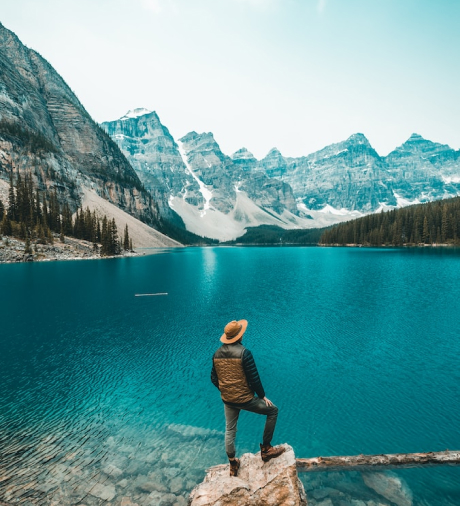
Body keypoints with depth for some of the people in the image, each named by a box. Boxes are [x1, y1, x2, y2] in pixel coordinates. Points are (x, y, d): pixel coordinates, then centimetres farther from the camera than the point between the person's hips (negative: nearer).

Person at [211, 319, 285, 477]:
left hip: (227, 399, 6)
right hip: (245, 399, -6)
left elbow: (214, 379, 6)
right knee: (272, 411, 16)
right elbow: (254, 379, -19)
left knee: (229, 430, 25)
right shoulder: (244, 353, -22)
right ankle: (266, 449, 22)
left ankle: (233, 464, 41)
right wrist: (262, 396, -3)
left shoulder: (217, 354, -3)